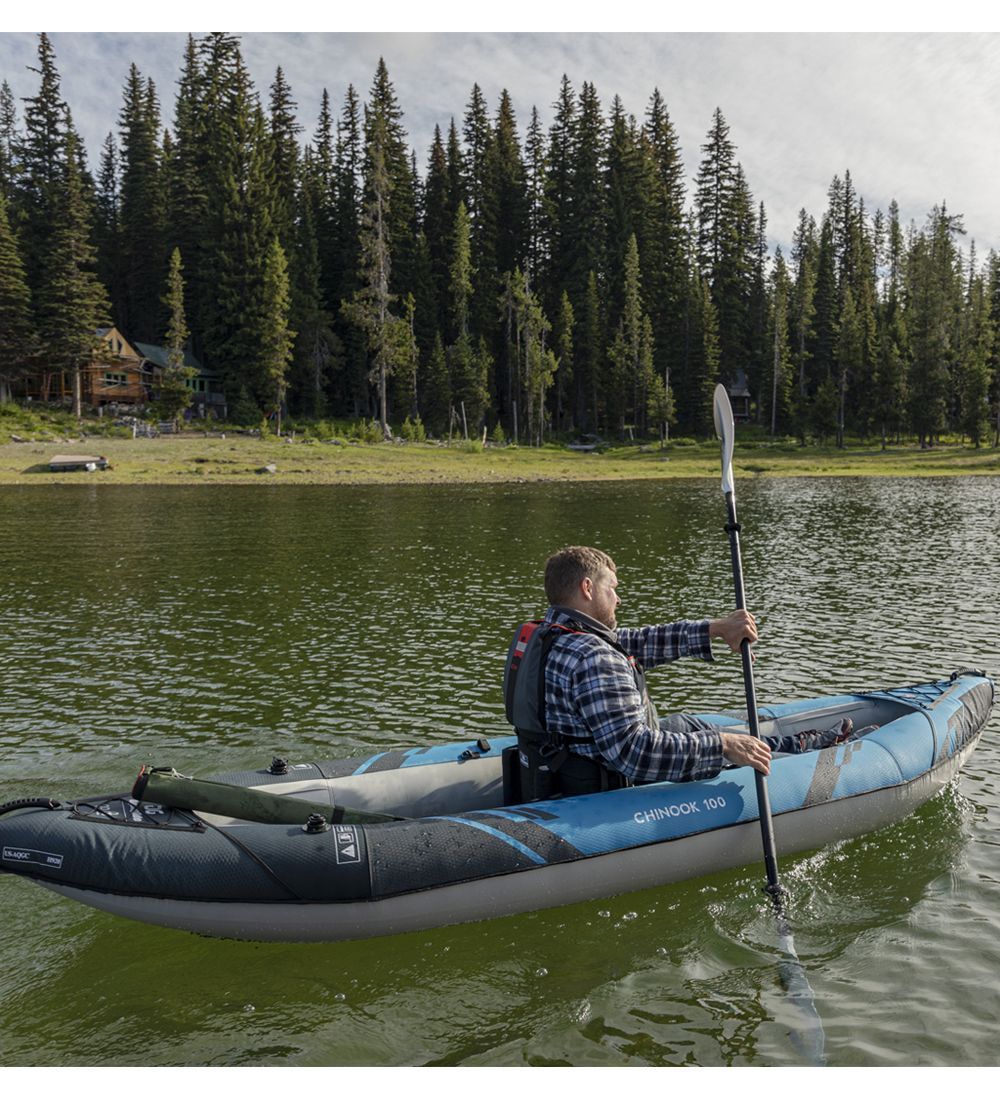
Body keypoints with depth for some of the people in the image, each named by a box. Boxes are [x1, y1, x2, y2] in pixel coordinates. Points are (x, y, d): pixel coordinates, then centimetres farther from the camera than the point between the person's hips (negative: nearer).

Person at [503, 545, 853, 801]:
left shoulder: (539, 635, 2)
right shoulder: (591, 659, -29)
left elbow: (637, 641, 5)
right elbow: (631, 750, -34)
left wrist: (715, 628, -1)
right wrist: (723, 745, -26)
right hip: (603, 796, -9)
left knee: (685, 724, 21)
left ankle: (791, 745, 38)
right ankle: (802, 751, 34)